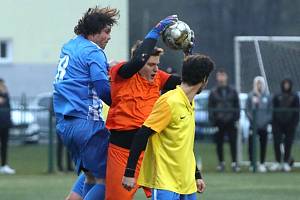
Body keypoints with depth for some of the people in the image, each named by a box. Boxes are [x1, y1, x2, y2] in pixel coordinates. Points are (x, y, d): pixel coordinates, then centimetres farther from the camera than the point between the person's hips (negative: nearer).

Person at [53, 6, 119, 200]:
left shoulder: (69, 46, 17)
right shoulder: (93, 52, -9)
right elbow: (104, 90, -17)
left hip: (64, 123, 9)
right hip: (86, 123, -9)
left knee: (91, 176, 18)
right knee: (105, 180, -7)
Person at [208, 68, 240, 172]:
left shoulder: (232, 91, 9)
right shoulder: (213, 92, 6)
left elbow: (237, 106, 10)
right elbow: (210, 108, 4)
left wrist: (236, 118, 0)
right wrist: (212, 120, -5)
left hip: (230, 121, 0)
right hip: (218, 121, 0)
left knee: (233, 142, -4)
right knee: (219, 143, 4)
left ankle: (234, 162, -1)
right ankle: (221, 162, 12)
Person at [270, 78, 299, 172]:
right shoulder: (277, 97, 8)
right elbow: (273, 110, 7)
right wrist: (273, 123, -1)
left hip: (290, 124, -1)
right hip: (278, 124, 1)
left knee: (288, 144, 1)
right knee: (276, 143, -4)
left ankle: (286, 163, 10)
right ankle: (278, 163, 3)